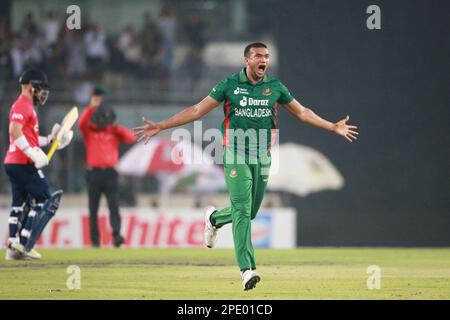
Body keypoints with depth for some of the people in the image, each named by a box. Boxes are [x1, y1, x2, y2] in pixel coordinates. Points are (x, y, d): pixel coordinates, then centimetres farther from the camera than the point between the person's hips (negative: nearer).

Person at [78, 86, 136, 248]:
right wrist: (91, 107, -28)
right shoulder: (89, 130, 4)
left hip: (110, 173, 0)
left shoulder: (114, 131, 10)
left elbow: (131, 137, 2)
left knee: (114, 205, -13)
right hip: (94, 173, 0)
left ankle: (116, 235, -23)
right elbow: (81, 123, -16)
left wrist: (118, 128, -10)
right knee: (93, 209, 3)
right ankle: (94, 240, 6)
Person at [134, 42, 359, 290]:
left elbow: (302, 112, 17)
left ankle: (214, 218, 41)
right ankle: (247, 270, -17)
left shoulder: (275, 87, 7)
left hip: (263, 156, 4)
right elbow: (197, 110, -1)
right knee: (242, 211, -13)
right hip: (236, 154, -4)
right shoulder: (229, 85, -2)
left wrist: (333, 127, 16)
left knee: (250, 212, 8)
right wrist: (160, 126, -5)